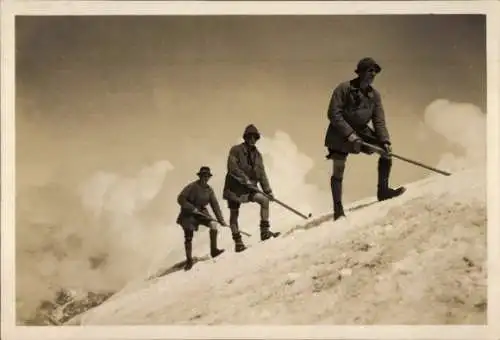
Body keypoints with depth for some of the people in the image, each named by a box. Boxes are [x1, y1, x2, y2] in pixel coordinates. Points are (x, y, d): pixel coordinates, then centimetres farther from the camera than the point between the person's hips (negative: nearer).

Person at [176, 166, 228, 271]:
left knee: (213, 224, -20)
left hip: (201, 212, 4)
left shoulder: (209, 190, -2)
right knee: (188, 238, -2)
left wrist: (221, 220, -9)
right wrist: (192, 208, -24)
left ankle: (214, 250, -9)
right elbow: (180, 199, -19)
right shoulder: (192, 186, -18)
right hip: (188, 214, -4)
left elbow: (215, 205, -3)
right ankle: (189, 261, 14)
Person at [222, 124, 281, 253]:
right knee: (234, 213, 0)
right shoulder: (236, 150, -6)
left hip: (249, 187, 4)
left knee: (265, 200, -17)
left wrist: (268, 190, 2)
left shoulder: (257, 154, 11)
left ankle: (265, 230, -15)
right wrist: (245, 179, -27)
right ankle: (237, 241, 9)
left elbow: (261, 173, 10)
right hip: (234, 187, -4)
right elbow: (232, 168, -18)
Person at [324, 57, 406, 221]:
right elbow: (334, 115, -20)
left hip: (361, 132, 5)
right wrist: (351, 136, -26)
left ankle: (383, 190, 2)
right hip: (340, 134, -5)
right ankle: (338, 208, 1)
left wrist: (385, 141, -16)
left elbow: (379, 121, -1)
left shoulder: (374, 95, 1)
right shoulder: (344, 88, -16)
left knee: (386, 150, -7)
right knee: (338, 171, -8)